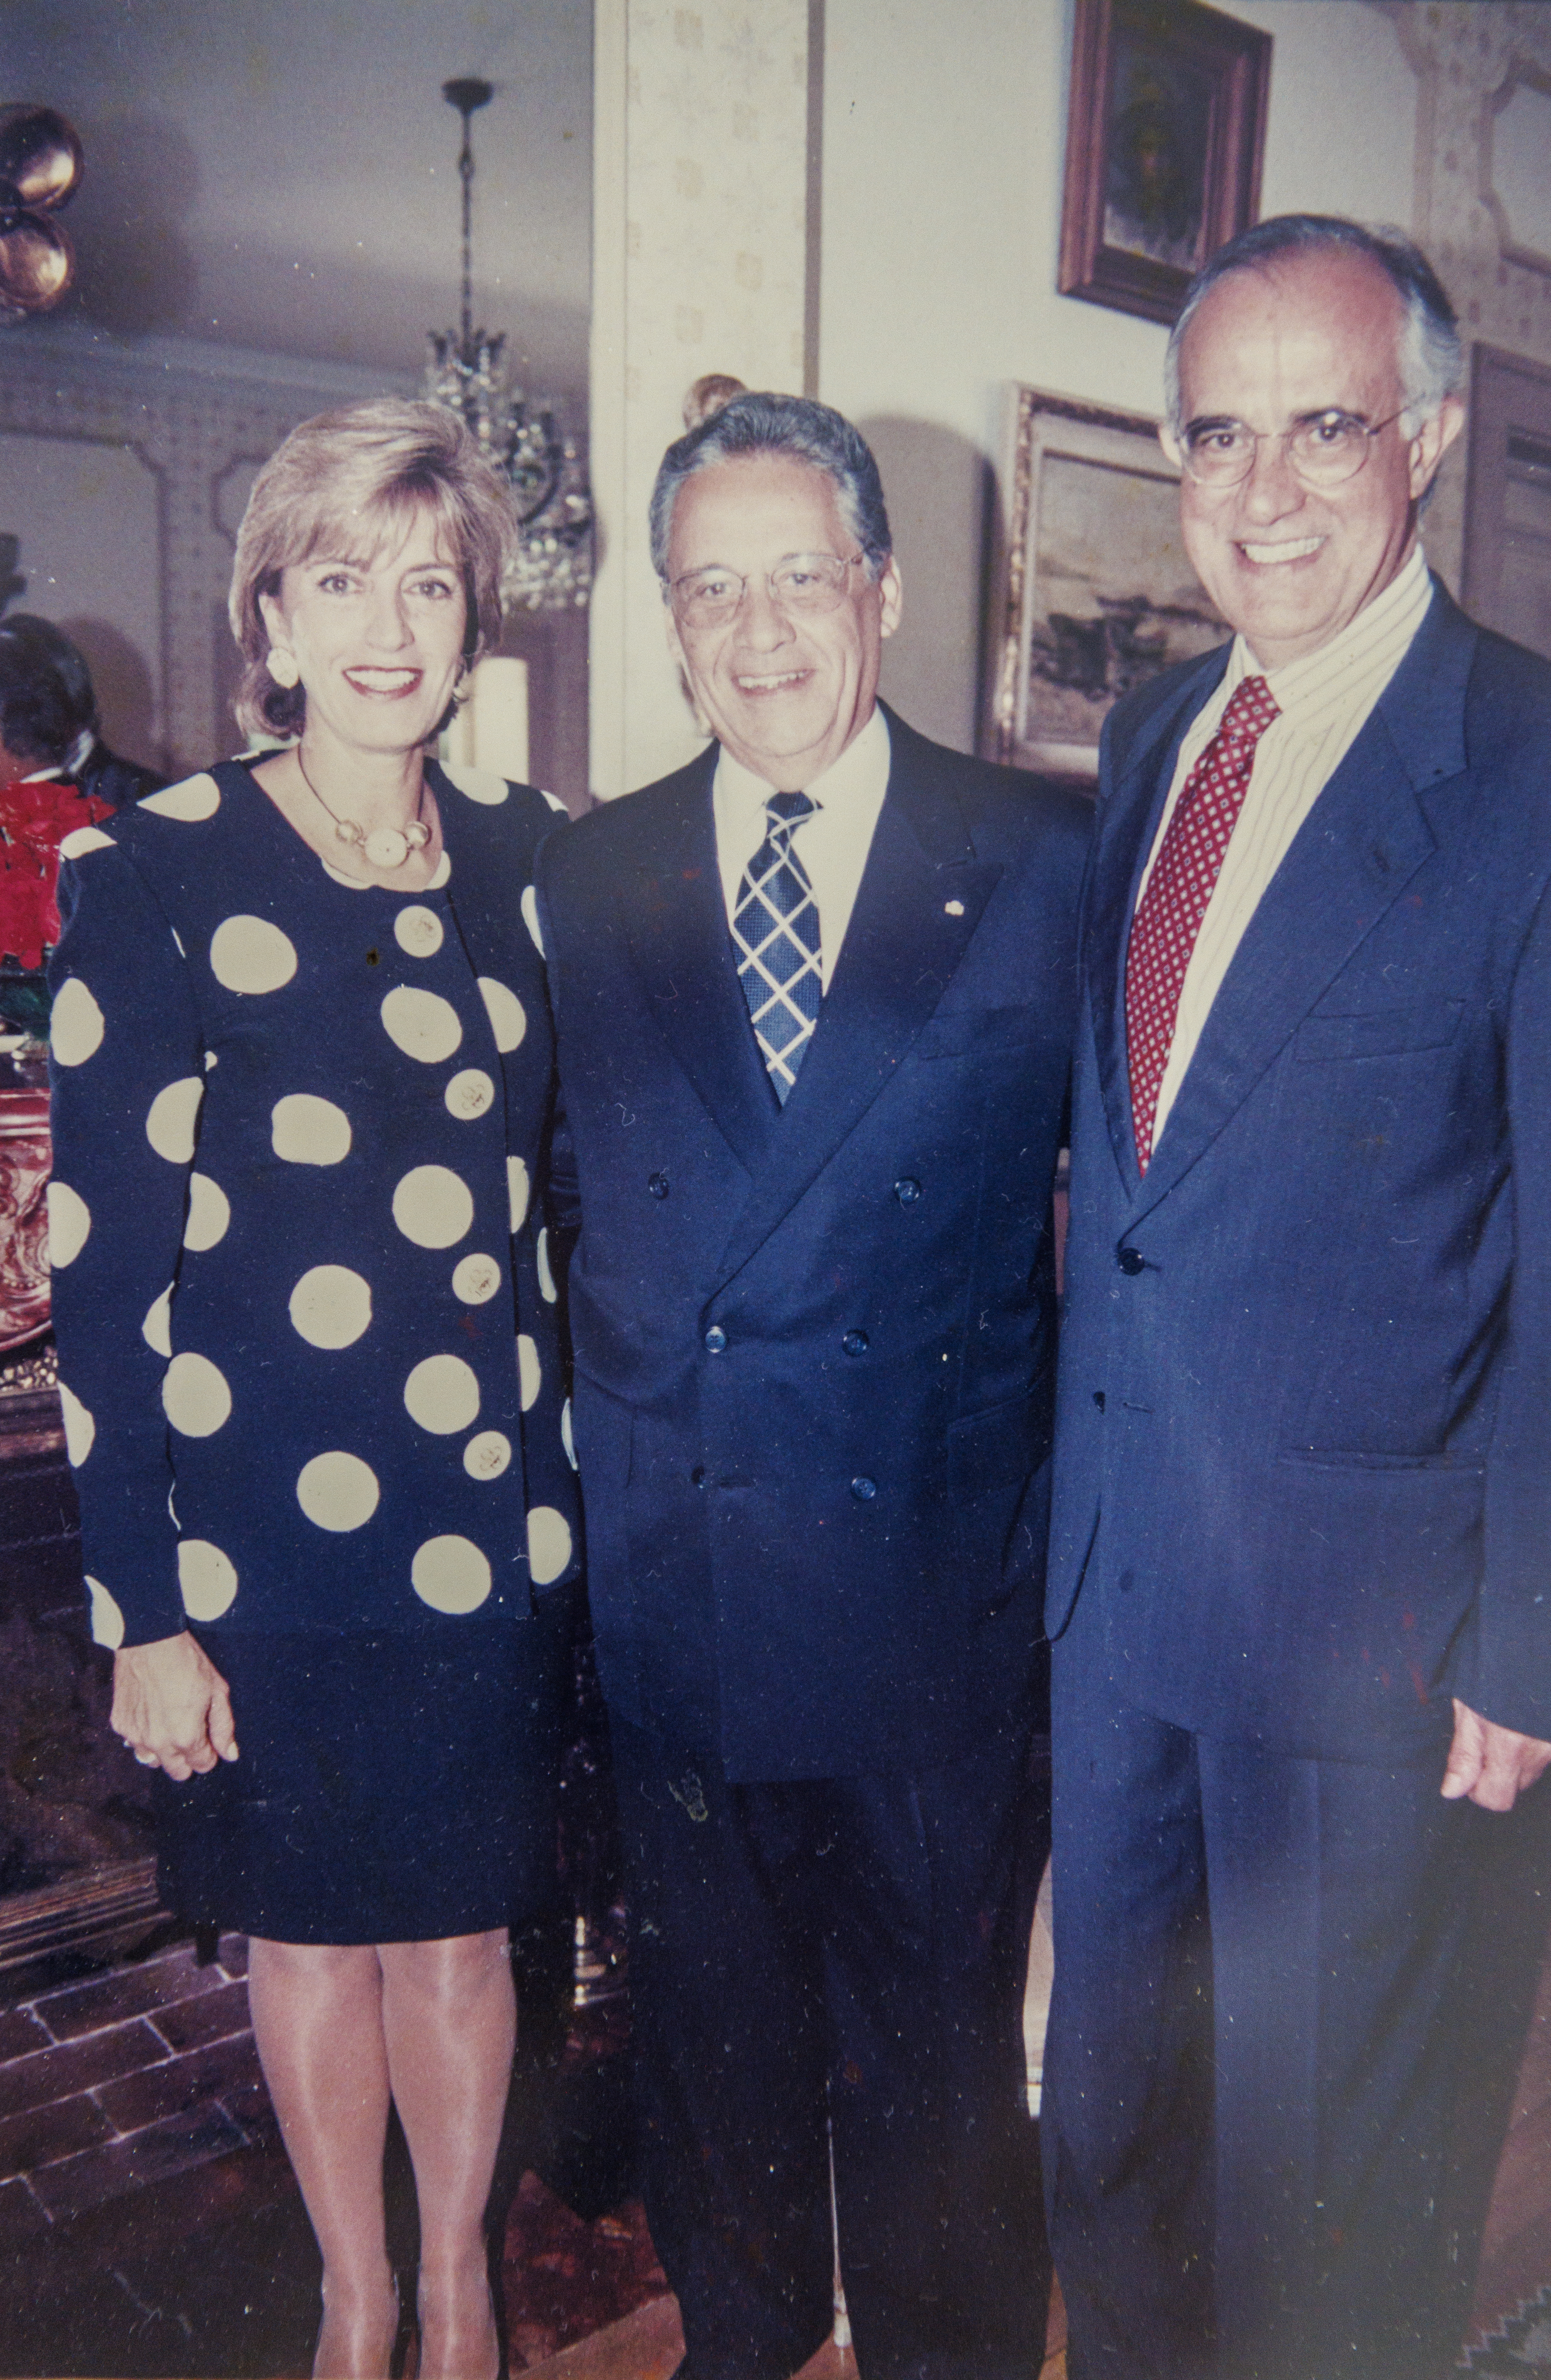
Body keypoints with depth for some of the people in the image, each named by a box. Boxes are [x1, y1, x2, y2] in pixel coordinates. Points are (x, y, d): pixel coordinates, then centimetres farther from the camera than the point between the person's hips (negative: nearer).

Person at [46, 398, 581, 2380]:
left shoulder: (525, 860, 2)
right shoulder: (150, 878, -8)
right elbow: (97, 1263, -8)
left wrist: (582, 1467, 7)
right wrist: (141, 1605, -8)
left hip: (492, 1507, 3)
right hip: (262, 1523, -2)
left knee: (462, 1917, 16)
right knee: (306, 1926, 16)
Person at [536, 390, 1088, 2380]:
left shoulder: (1045, 860, -4)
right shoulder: (585, 880, 3)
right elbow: (558, 1202, 5)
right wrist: (600, 1462, -1)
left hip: (939, 1570, -2)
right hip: (669, 1572, 3)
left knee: (936, 2019, 16)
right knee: (707, 2004, 21)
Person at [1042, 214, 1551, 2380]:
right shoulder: (1148, 739, 6)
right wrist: (1064, 1493, 9)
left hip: (1361, 1605, -6)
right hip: (1109, 1563, 6)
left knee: (1323, 2163, 17)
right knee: (1108, 2109, 24)